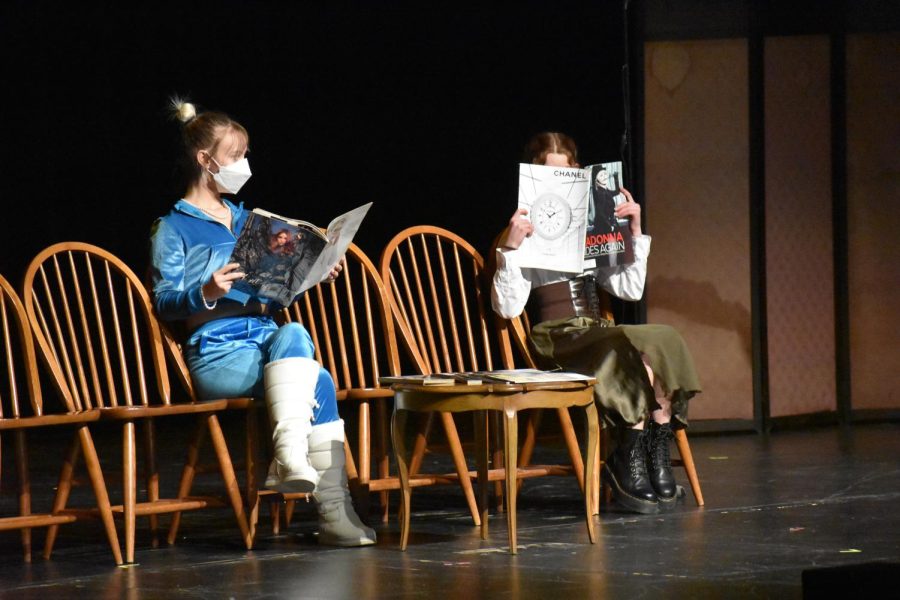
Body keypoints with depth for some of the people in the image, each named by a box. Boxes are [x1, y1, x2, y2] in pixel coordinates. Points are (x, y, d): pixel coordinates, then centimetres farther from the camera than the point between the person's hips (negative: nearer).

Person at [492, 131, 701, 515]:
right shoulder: (526, 236, 3)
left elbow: (631, 289, 20)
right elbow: (507, 307, -9)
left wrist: (636, 233, 13)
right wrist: (511, 249, -20)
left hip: (598, 332, 6)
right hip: (557, 339, -6)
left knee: (665, 342, -28)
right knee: (639, 351, -33)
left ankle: (658, 458, -27)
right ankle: (627, 465, -24)